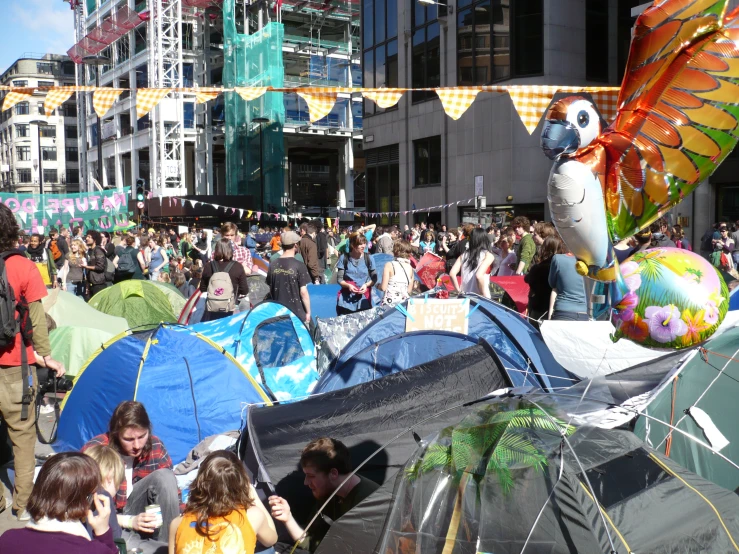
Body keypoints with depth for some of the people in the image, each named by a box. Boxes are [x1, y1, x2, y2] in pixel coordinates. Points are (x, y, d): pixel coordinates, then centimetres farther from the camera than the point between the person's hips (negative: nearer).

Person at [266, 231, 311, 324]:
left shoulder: (273, 264, 0)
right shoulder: (299, 266, -14)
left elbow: (270, 290, 8)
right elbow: (303, 292, -14)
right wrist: (308, 312, -3)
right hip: (297, 313, -5)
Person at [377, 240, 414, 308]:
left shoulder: (390, 265, -7)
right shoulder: (410, 268, 3)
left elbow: (383, 288, -7)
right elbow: (409, 291, 9)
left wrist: (378, 285, 13)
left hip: (389, 303, -4)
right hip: (403, 304, 4)